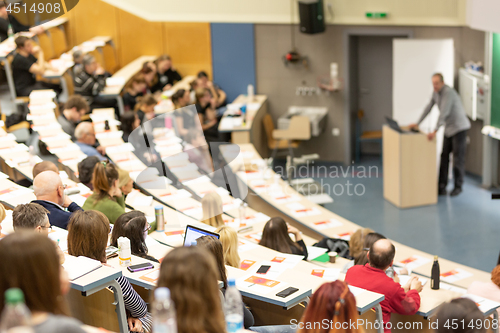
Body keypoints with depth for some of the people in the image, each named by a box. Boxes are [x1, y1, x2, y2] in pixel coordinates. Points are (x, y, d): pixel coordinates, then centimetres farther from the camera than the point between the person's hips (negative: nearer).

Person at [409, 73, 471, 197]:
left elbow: (443, 113, -33)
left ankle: (458, 186, 8)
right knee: (444, 157, 3)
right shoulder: (436, 92, 3)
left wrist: (435, 131, -39)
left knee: (458, 158, -2)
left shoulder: (448, 92, -24)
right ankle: (442, 186, 4)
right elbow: (428, 108, 13)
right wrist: (417, 123, 13)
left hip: (459, 127, -8)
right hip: (449, 128, 8)